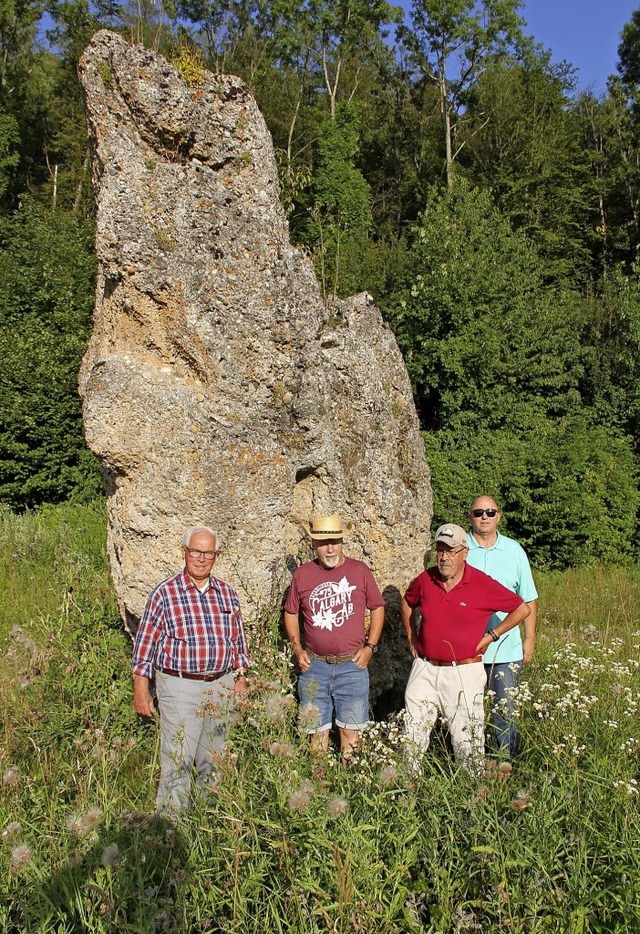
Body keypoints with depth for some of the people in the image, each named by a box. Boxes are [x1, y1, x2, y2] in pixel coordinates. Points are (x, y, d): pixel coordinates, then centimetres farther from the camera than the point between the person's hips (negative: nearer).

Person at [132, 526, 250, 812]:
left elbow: (238, 639, 15)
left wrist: (241, 678, 12)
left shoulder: (227, 593, 6)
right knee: (178, 760, -2)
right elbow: (145, 643, -4)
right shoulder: (165, 593, -6)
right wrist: (141, 690, -6)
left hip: (221, 686, 4)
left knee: (213, 759, 16)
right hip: (180, 687, -4)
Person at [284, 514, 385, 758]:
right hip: (314, 665, 1)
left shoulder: (359, 570, -3)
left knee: (350, 729, 8)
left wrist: (370, 646, -1)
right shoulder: (302, 574, 0)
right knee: (317, 730, 10)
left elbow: (377, 607, 6)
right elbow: (290, 612, 12)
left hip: (352, 665, -1)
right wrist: (297, 647, 2)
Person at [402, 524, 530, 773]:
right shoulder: (425, 579, 0)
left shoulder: (483, 584, -10)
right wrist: (411, 638, 16)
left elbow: (522, 609, -2)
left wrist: (491, 636, -2)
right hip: (425, 669, 4)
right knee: (412, 737, 11)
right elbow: (407, 603, 22)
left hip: (464, 673, -3)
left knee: (467, 741, 6)